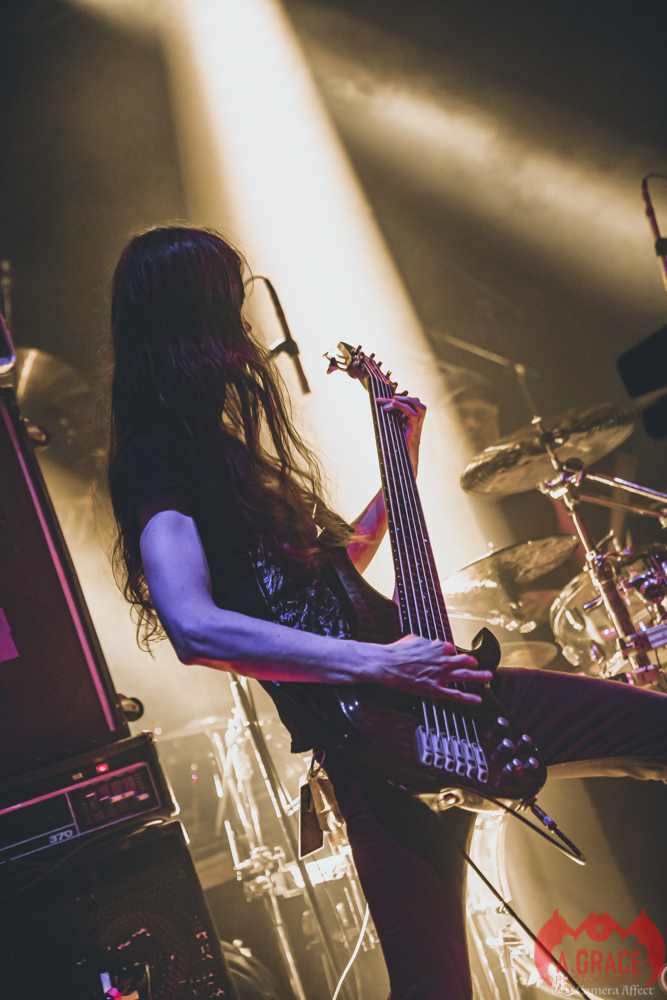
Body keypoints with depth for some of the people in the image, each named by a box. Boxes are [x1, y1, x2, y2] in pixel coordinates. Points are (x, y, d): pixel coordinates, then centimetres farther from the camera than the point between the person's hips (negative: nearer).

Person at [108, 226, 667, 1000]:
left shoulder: (222, 444, 17)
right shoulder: (156, 461, -12)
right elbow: (193, 627, -30)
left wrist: (403, 458, 19)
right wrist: (378, 663, -30)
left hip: (434, 693, 9)